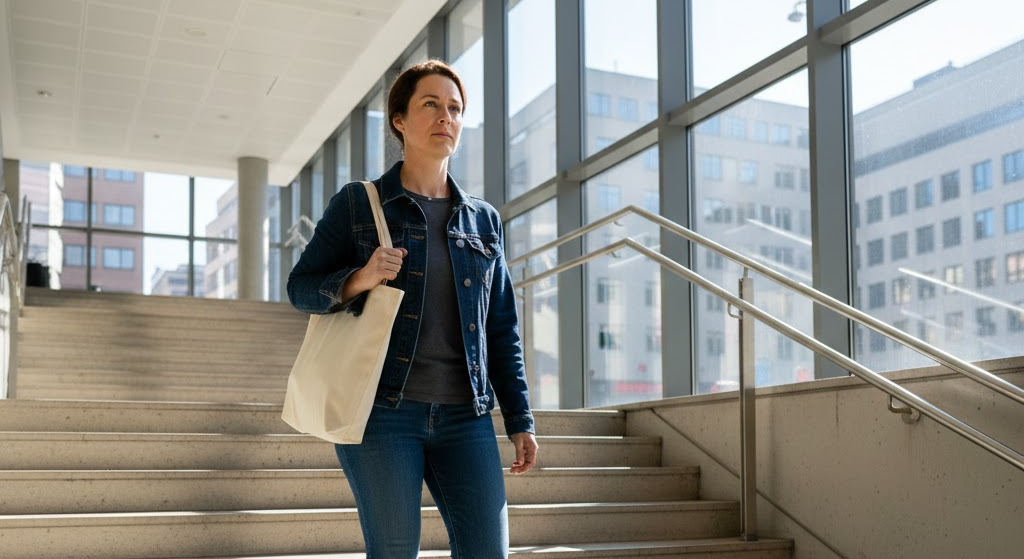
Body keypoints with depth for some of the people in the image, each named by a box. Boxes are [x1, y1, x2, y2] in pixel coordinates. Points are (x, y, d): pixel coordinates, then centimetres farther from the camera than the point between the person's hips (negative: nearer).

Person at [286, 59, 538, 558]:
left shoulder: (484, 219, 13)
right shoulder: (358, 204, 4)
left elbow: (502, 329, 14)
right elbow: (301, 287, 3)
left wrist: (520, 421, 9)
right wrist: (359, 279, -17)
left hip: (463, 416, 3)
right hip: (381, 410, -3)